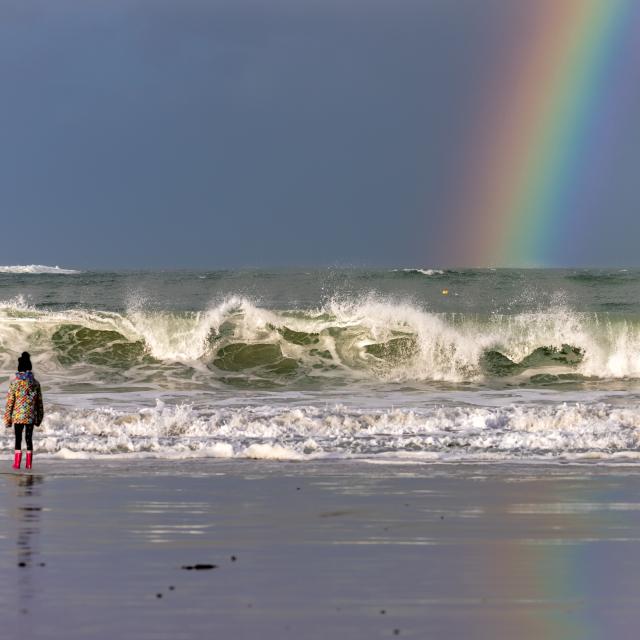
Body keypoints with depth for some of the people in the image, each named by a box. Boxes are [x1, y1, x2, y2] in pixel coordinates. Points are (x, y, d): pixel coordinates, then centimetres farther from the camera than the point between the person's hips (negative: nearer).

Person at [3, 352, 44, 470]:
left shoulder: (14, 383, -8)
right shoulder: (35, 383, 1)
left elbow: (10, 402, -6)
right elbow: (39, 402, 6)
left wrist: (7, 419, 1)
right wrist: (39, 418, 16)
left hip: (18, 416, -2)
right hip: (31, 416, 2)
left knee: (18, 439, 4)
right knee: (29, 438, 9)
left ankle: (17, 463, 1)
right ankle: (29, 464, 10)